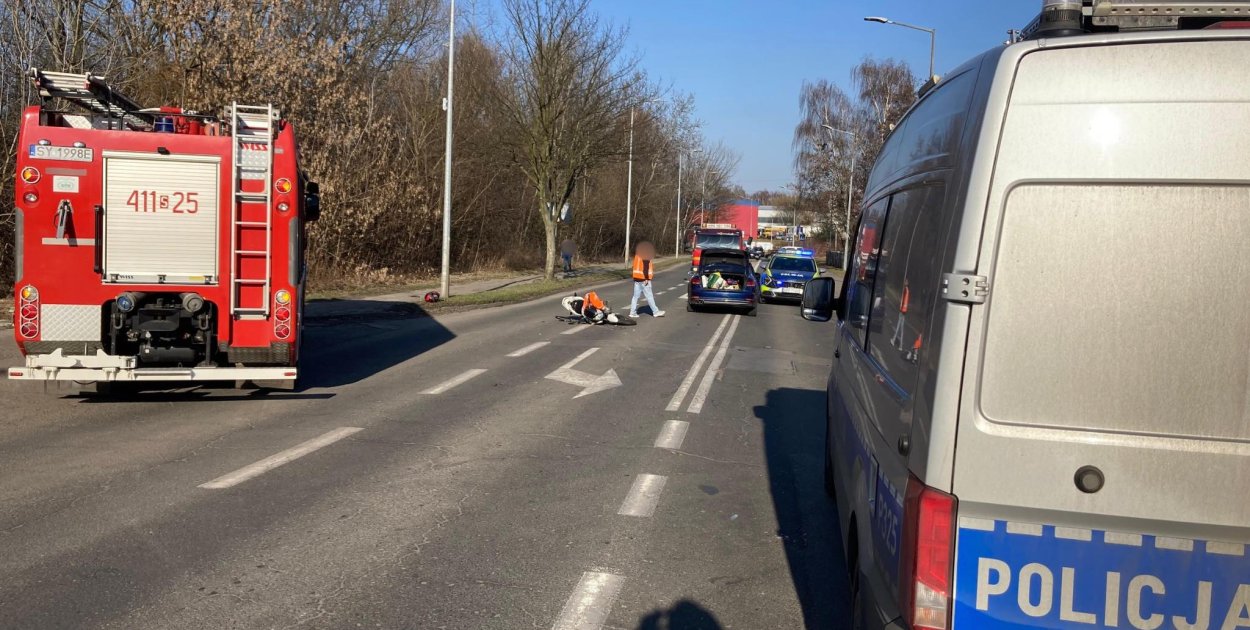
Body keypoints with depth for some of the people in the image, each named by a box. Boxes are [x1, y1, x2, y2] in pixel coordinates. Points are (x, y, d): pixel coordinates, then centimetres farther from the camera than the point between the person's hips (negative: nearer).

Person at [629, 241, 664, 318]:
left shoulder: (637, 256, 14)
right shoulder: (646, 257, -12)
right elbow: (645, 268, -20)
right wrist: (647, 278, -21)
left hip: (637, 278, 8)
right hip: (644, 279, -8)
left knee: (636, 296, 7)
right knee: (649, 296, -1)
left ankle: (633, 312, 5)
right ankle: (655, 312, 7)